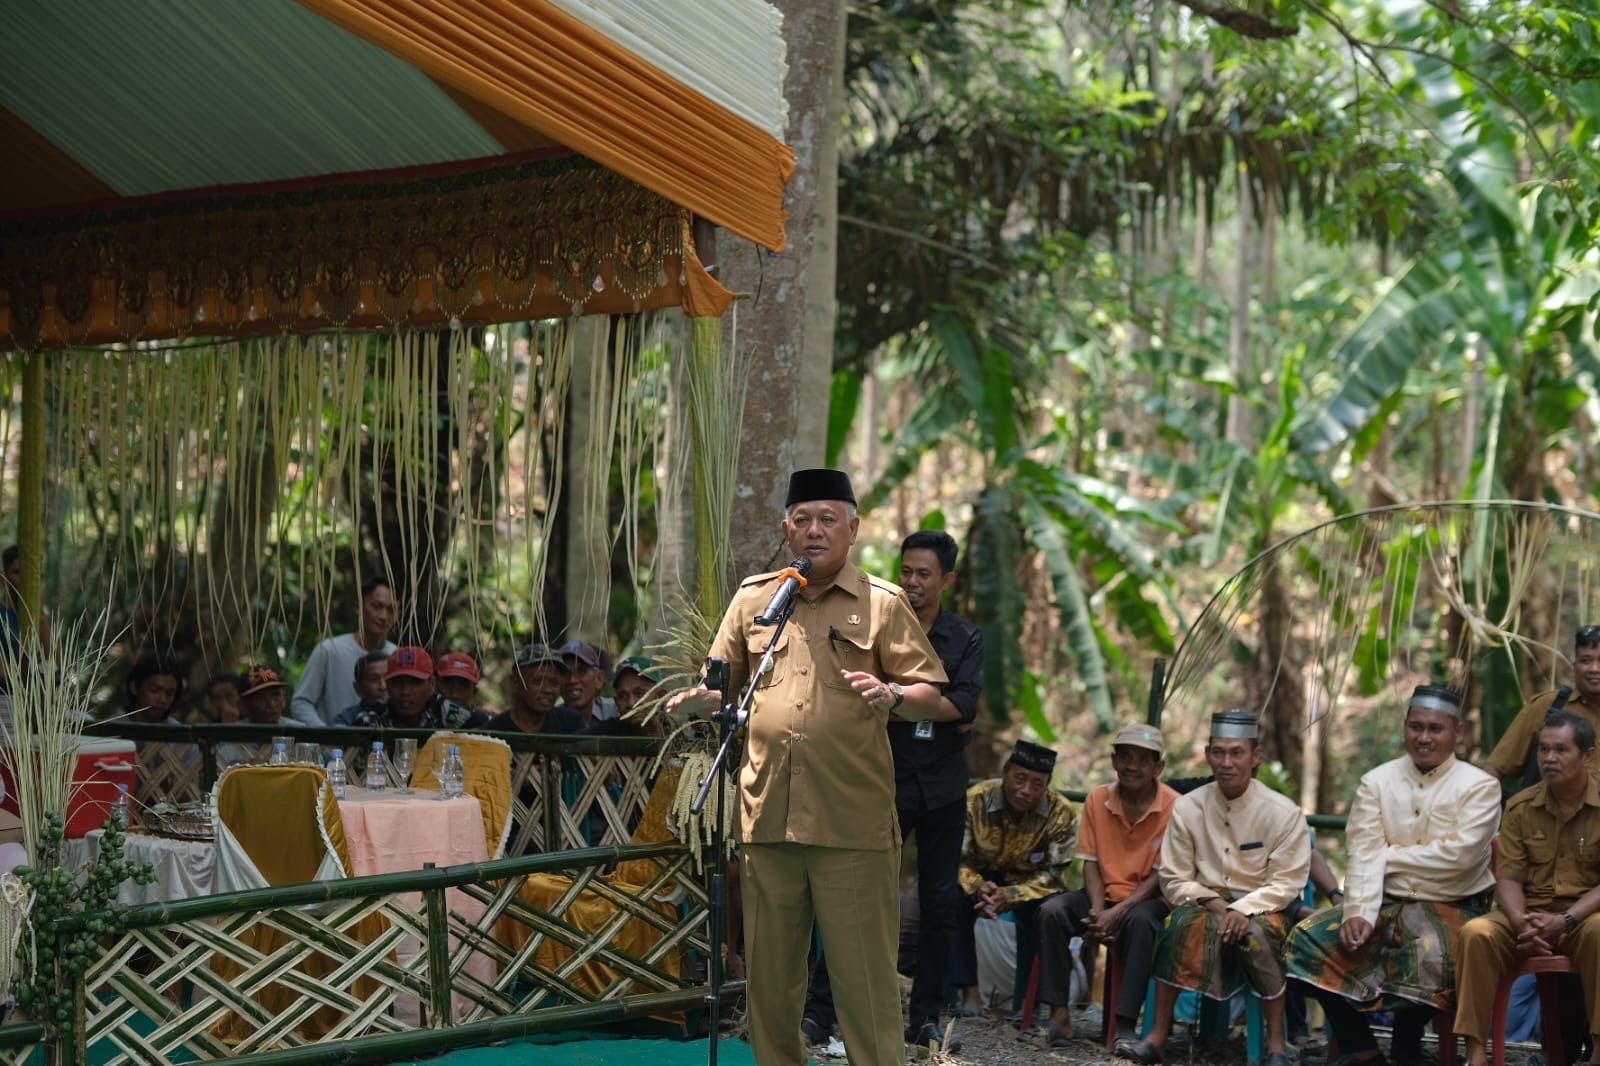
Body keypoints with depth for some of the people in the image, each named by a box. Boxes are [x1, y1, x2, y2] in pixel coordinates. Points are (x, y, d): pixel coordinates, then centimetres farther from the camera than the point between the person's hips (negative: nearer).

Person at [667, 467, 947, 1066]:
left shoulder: (882, 603, 4)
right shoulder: (753, 598, 13)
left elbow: (931, 697, 0)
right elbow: (727, 686, 19)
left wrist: (892, 696, -20)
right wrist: (697, 701, -3)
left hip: (854, 825, -3)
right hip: (767, 816, 3)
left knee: (866, 976, -2)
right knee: (769, 973, 9)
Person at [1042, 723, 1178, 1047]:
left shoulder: (1172, 807, -10)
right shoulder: (1097, 799, 1)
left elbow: (1161, 875, -11)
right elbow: (1091, 862, 3)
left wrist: (1118, 912, -22)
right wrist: (1097, 910, -16)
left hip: (1146, 899, -4)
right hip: (1104, 894, 4)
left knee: (1140, 922, -37)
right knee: (1052, 912, -23)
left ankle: (1125, 1024, -37)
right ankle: (1060, 1014, -24)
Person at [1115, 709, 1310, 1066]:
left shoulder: (1283, 812, -5)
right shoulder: (1187, 808, 0)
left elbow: (1286, 883, -7)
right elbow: (1174, 880, 1)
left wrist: (1243, 909, -23)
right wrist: (1212, 903, -16)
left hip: (1261, 908, -1)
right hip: (1206, 904, 2)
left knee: (1256, 934, -35)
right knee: (1182, 922, -32)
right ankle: (1158, 1036, -31)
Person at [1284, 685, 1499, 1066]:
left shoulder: (1479, 786, -3)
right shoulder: (1377, 781, 6)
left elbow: (1457, 855, -16)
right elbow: (1363, 855, -5)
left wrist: (1387, 856, -9)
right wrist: (1359, 914, -21)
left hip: (1451, 907, -4)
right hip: (1384, 903, 4)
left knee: (1431, 954, -36)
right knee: (1308, 938, -17)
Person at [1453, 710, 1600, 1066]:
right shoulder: (1521, 807, 6)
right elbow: (1508, 878, 3)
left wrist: (1565, 921, -23)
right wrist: (1521, 923, -18)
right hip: (1529, 915, 3)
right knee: (1476, 932, -27)